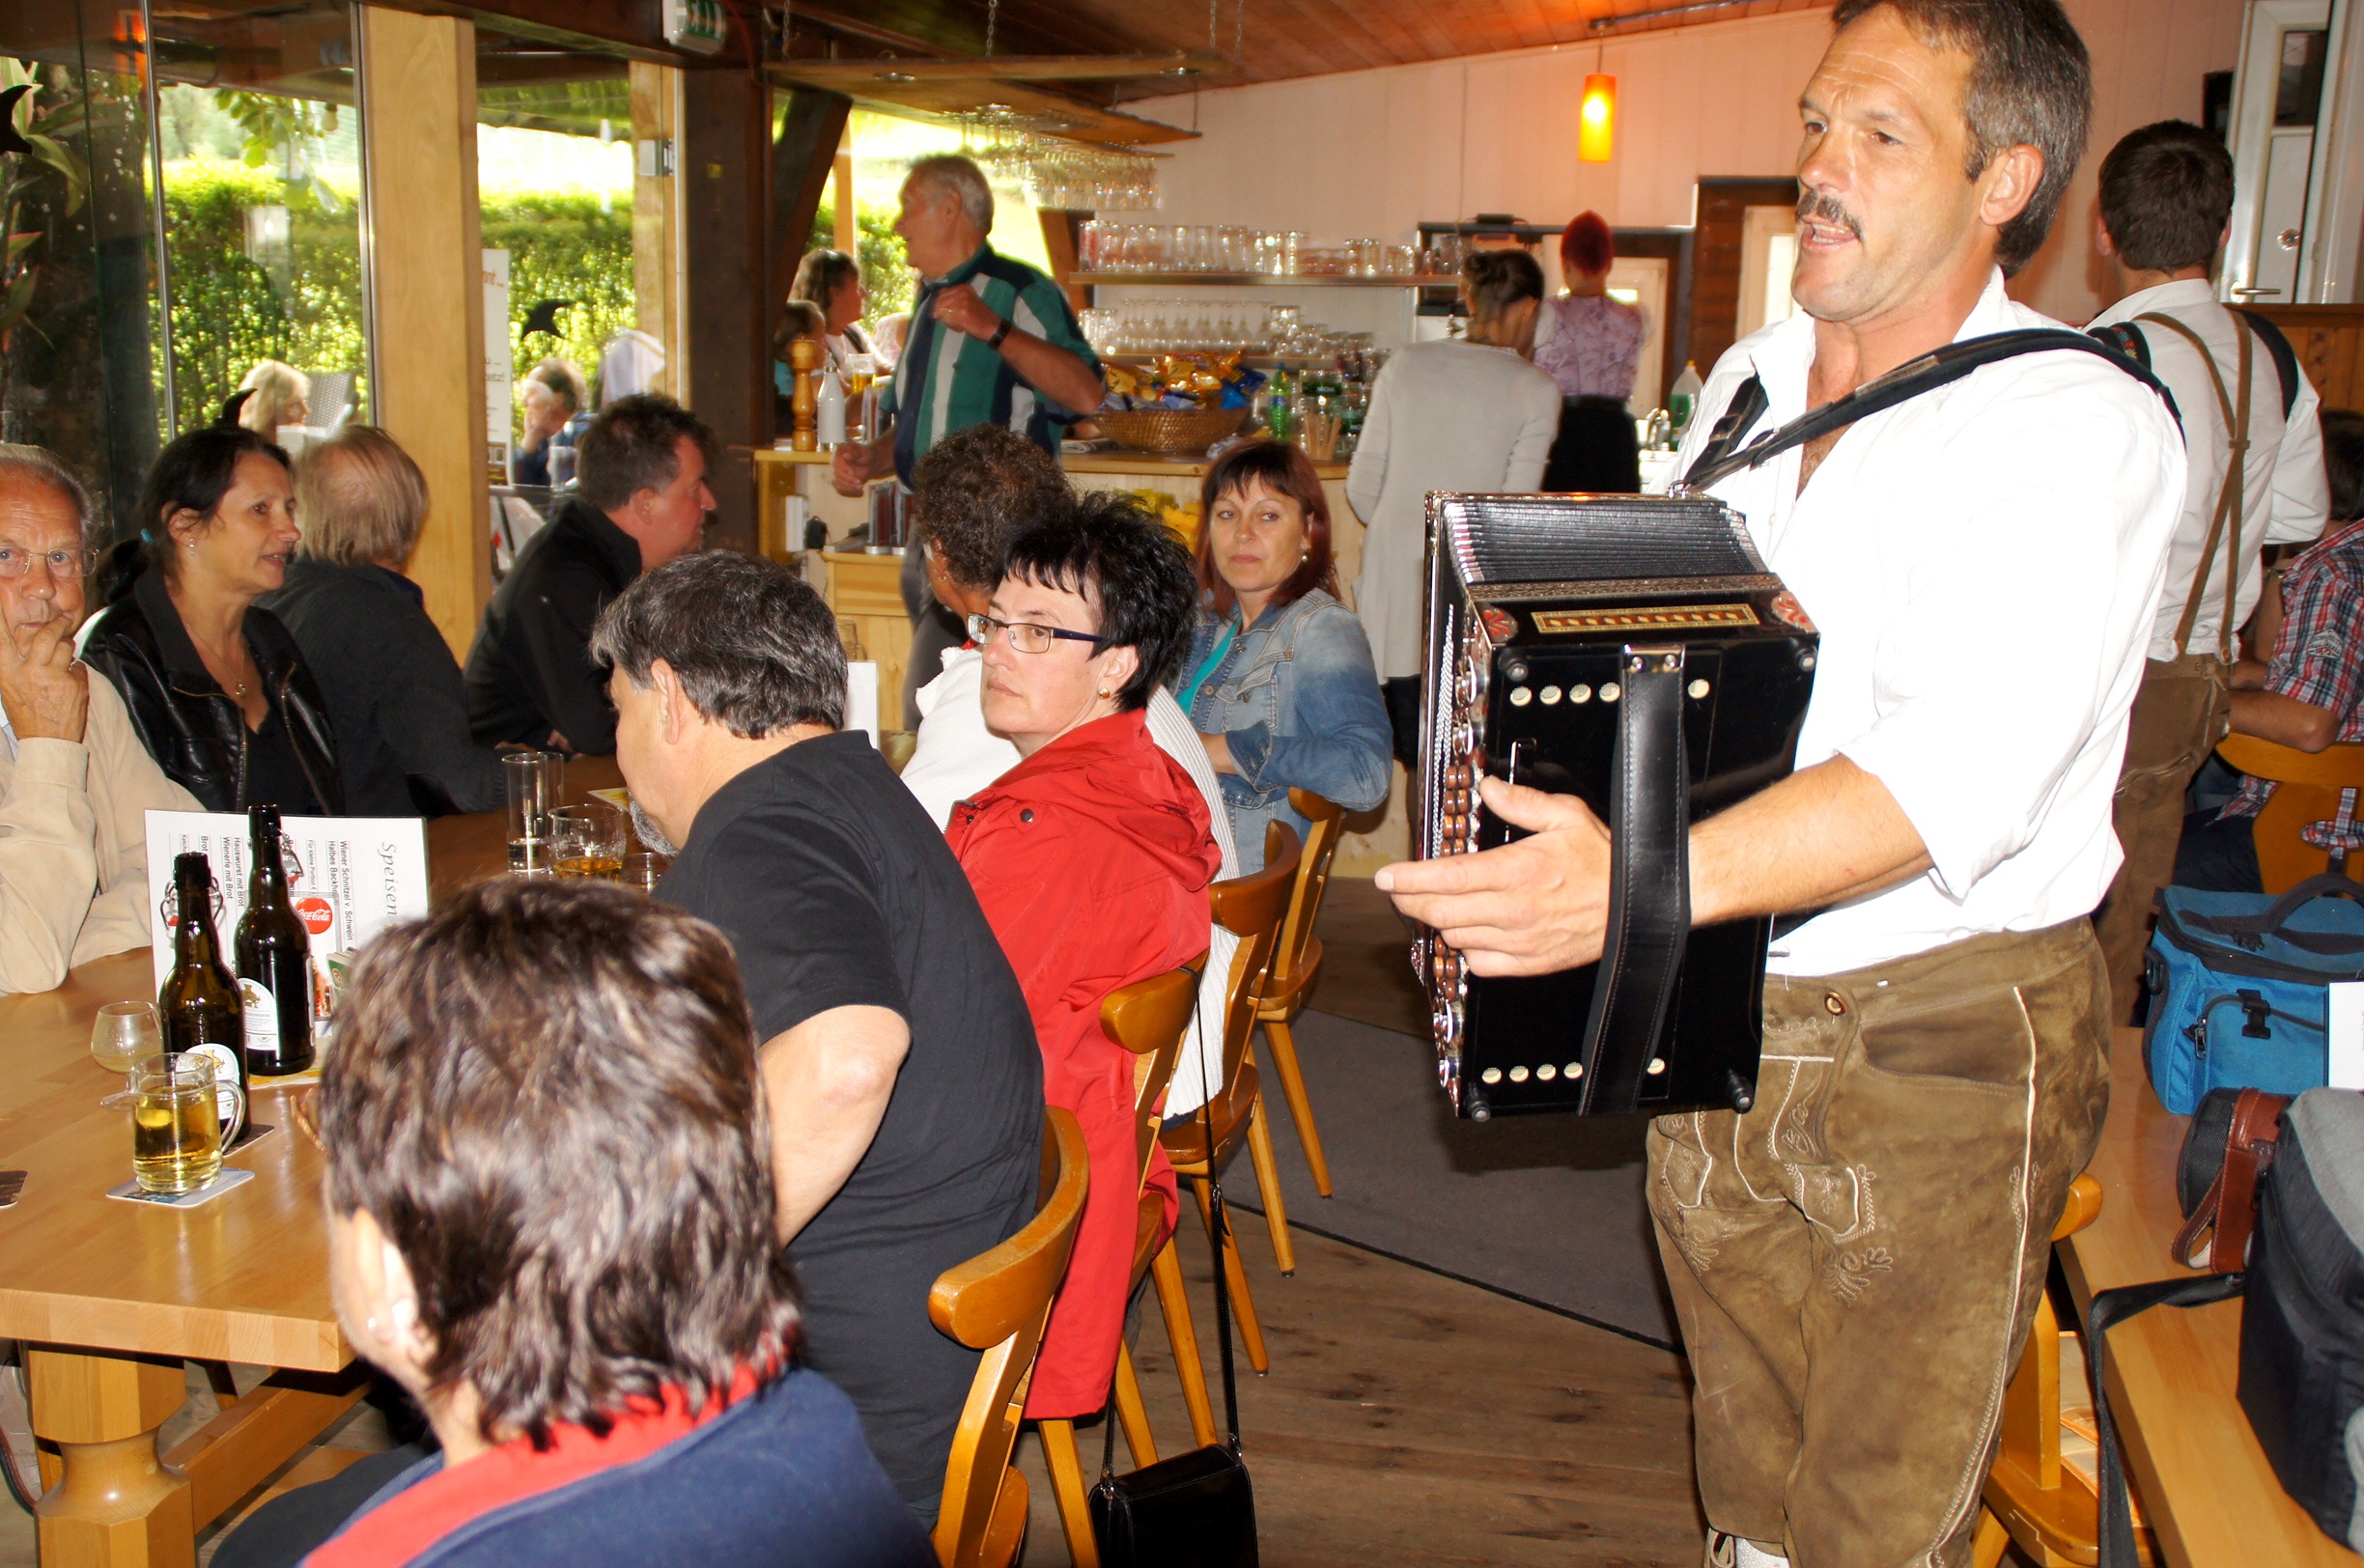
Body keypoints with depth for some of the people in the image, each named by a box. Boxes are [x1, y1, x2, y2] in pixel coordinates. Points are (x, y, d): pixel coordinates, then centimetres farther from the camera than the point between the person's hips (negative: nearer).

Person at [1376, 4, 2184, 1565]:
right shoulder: (1748, 380, 8)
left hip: (1943, 1042, -6)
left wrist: (1641, 883, -40)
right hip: (1712, 1011, 6)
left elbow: (1951, 769, -29)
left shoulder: (2084, 427, -15)